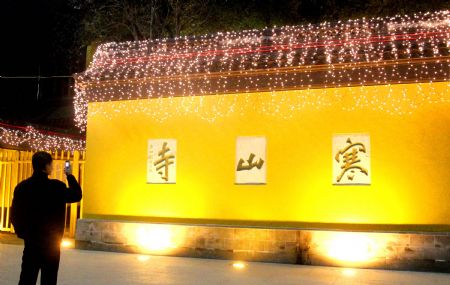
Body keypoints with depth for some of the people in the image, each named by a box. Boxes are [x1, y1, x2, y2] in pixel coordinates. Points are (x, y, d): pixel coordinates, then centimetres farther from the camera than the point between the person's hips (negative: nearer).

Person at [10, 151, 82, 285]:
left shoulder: (21, 187, -2)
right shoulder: (57, 187, -14)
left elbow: (15, 214, 3)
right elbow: (77, 195, 3)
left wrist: (22, 232, 14)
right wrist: (70, 176, 13)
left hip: (30, 240, 4)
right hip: (51, 242, -3)